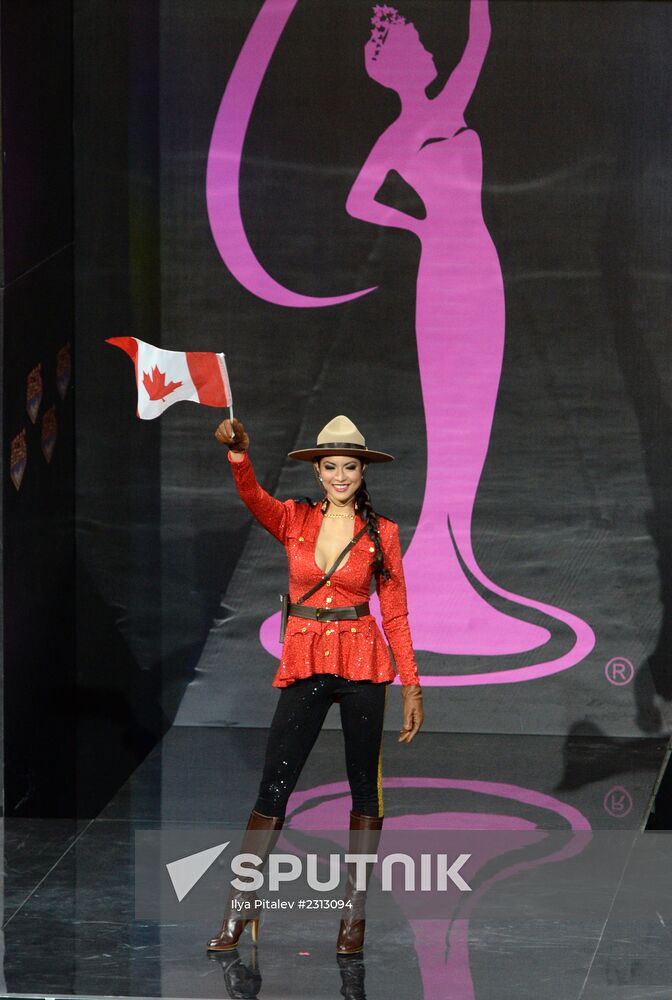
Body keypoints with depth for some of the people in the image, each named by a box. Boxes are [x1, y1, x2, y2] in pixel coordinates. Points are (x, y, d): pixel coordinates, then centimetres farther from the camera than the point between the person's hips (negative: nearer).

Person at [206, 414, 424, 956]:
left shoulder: (381, 533, 3)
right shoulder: (294, 520, 3)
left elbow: (396, 615, 5)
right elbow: (255, 498, -19)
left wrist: (412, 687, 1)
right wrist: (239, 454, -40)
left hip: (361, 663, 0)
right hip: (304, 664, 0)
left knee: (365, 788, 4)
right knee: (273, 788, -3)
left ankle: (355, 912, 12)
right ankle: (238, 910, 1)